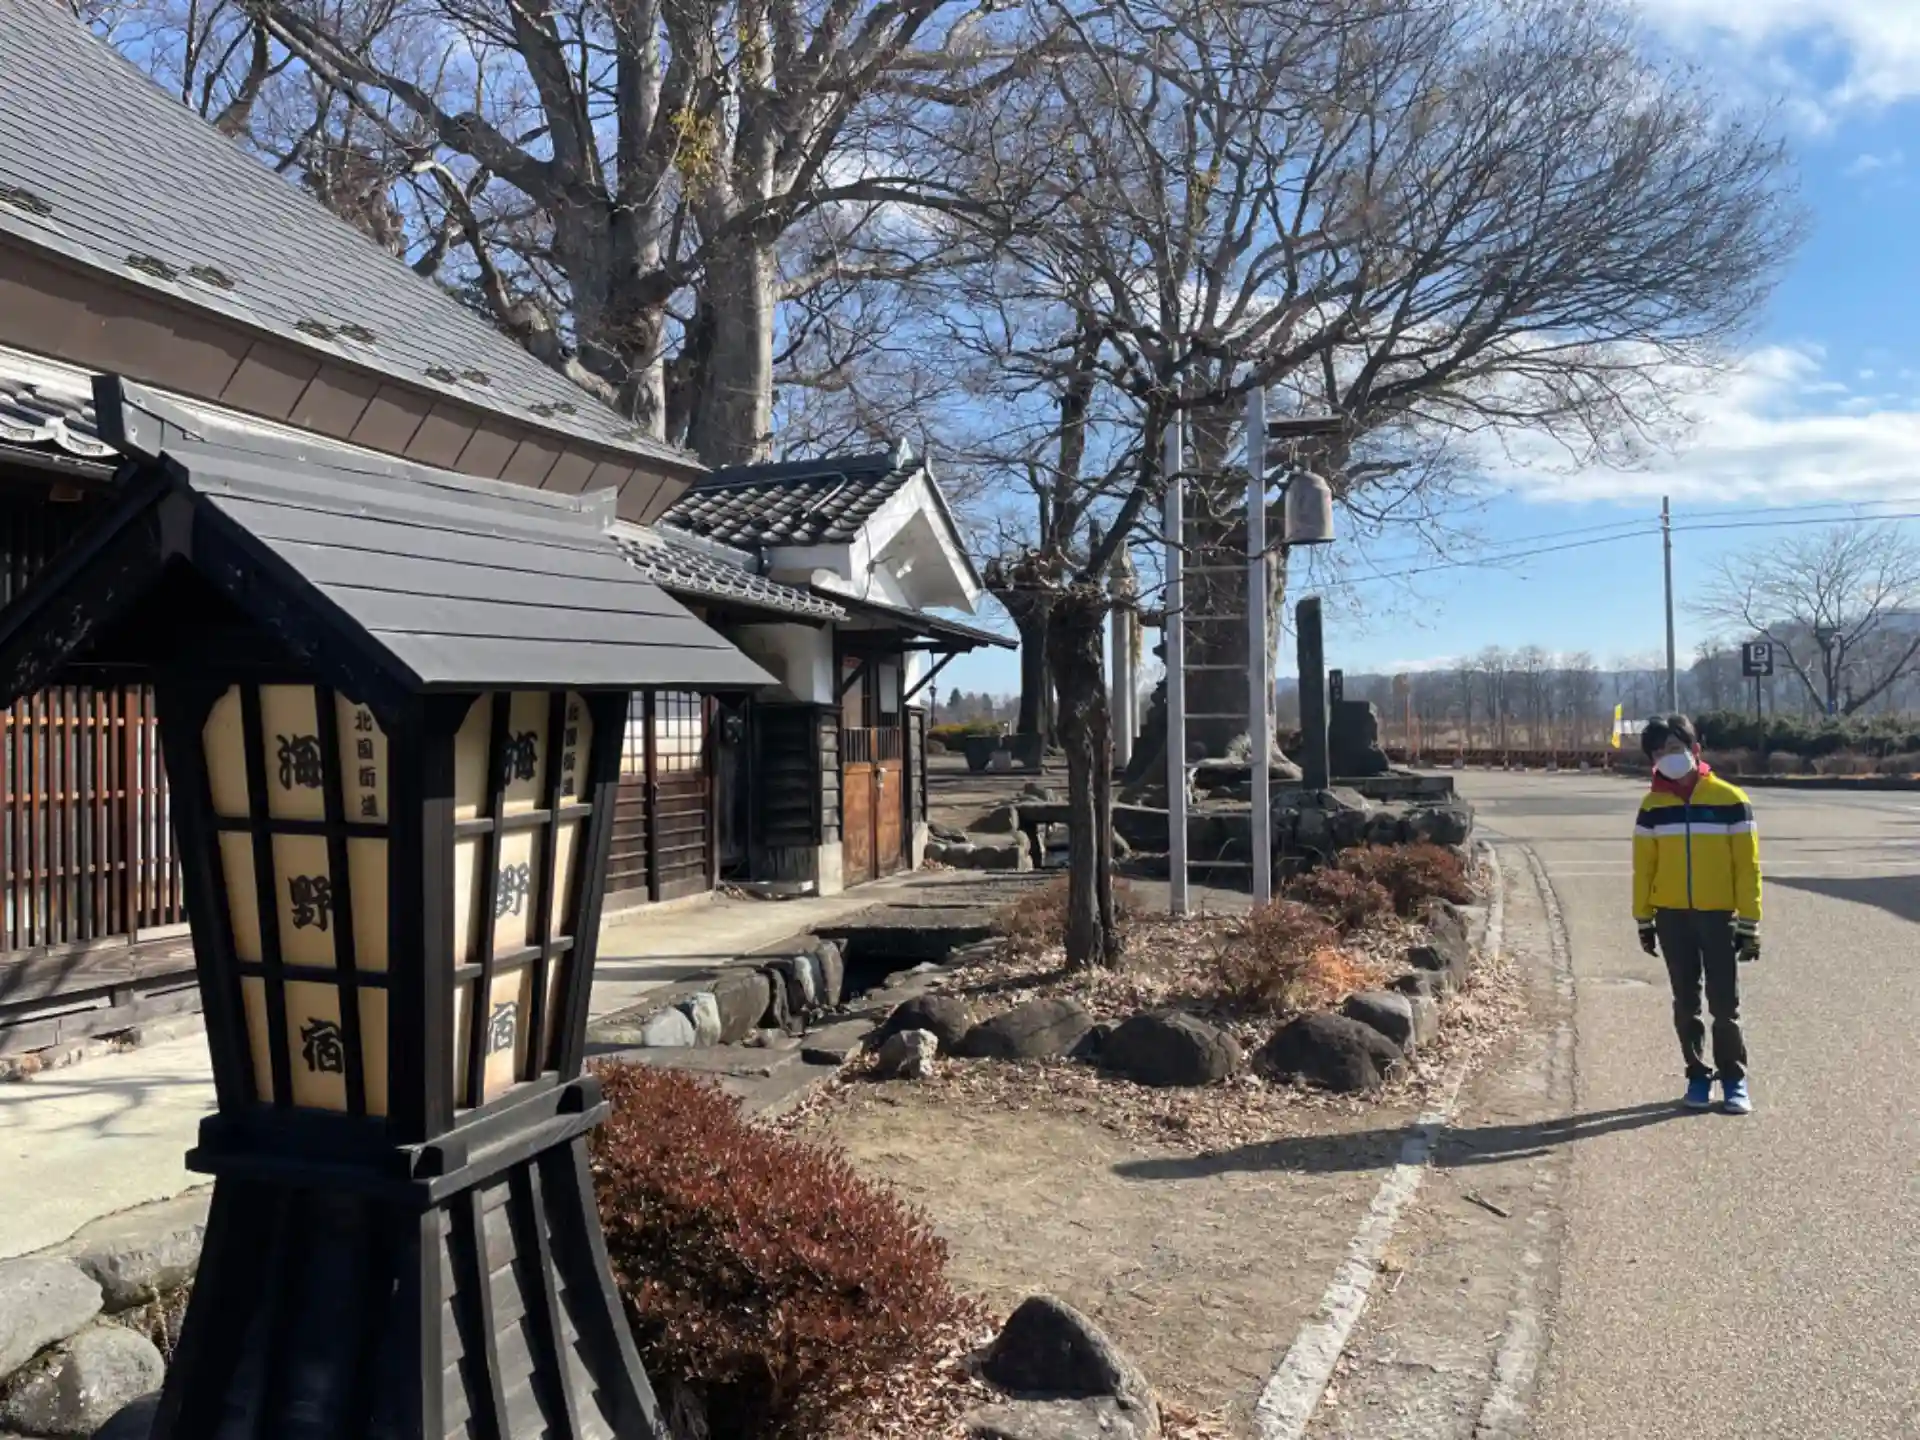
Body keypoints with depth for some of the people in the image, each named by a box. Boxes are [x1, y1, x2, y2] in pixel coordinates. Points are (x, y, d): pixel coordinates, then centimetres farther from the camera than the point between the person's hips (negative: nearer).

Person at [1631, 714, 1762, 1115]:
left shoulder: (1729, 799, -4)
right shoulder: (1652, 805, 3)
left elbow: (1747, 864, -3)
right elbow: (1643, 865, 7)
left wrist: (1749, 924, -5)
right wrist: (1643, 920, 5)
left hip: (1718, 915, -2)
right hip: (1672, 916, 2)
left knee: (1725, 1003, 0)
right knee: (1685, 1004, 8)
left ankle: (1734, 1080, 13)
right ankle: (1698, 1077, 19)